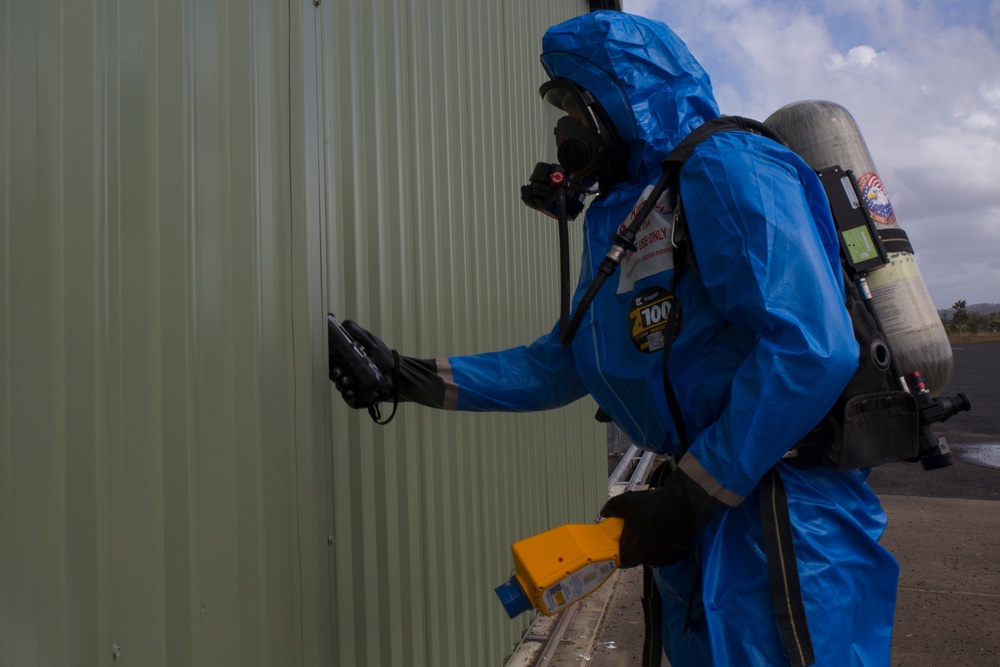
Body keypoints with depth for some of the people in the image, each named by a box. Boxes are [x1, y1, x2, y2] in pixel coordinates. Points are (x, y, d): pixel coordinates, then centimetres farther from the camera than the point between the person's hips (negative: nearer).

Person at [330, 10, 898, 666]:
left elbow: (812, 347, -25)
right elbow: (565, 361, 12)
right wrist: (418, 378, 5)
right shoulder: (618, 218, 14)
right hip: (708, 498, 9)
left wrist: (688, 497, -20)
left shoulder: (722, 170, -14)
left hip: (788, 510, -8)